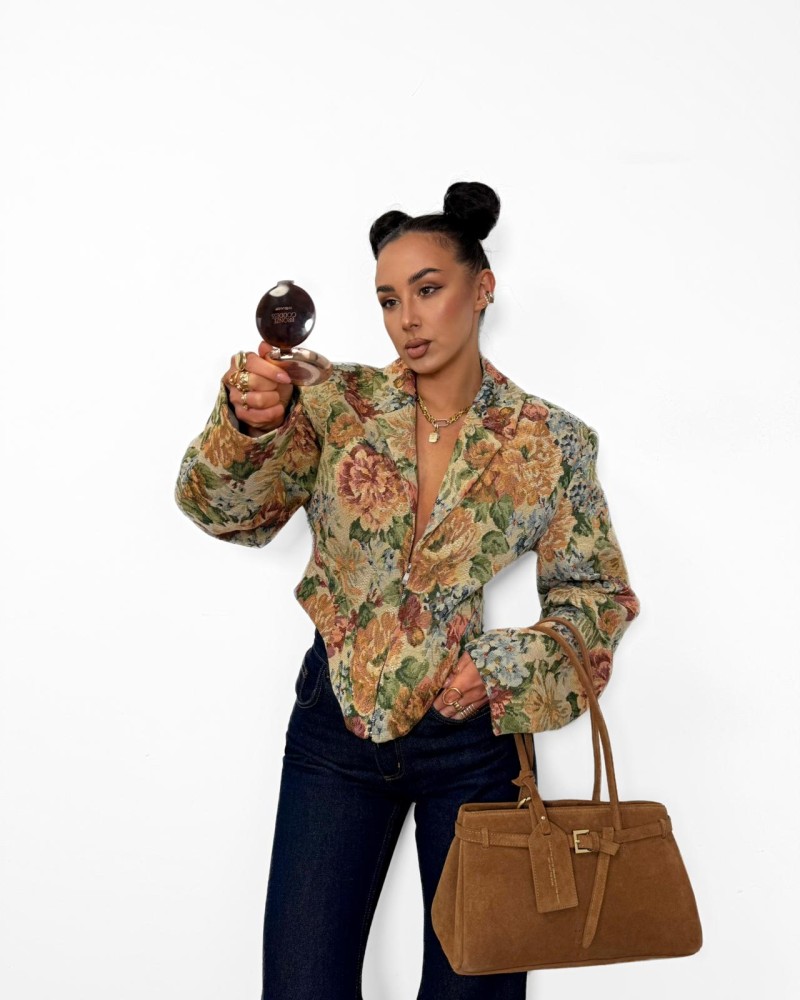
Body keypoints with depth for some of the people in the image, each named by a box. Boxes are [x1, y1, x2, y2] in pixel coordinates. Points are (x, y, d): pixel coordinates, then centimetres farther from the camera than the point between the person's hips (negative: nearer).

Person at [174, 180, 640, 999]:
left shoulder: (550, 443, -6)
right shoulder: (341, 403, -3)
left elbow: (596, 595, 2)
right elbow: (229, 510, -7)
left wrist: (507, 666, -14)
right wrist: (249, 424, -27)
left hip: (472, 735, -1)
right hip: (337, 722, 1)